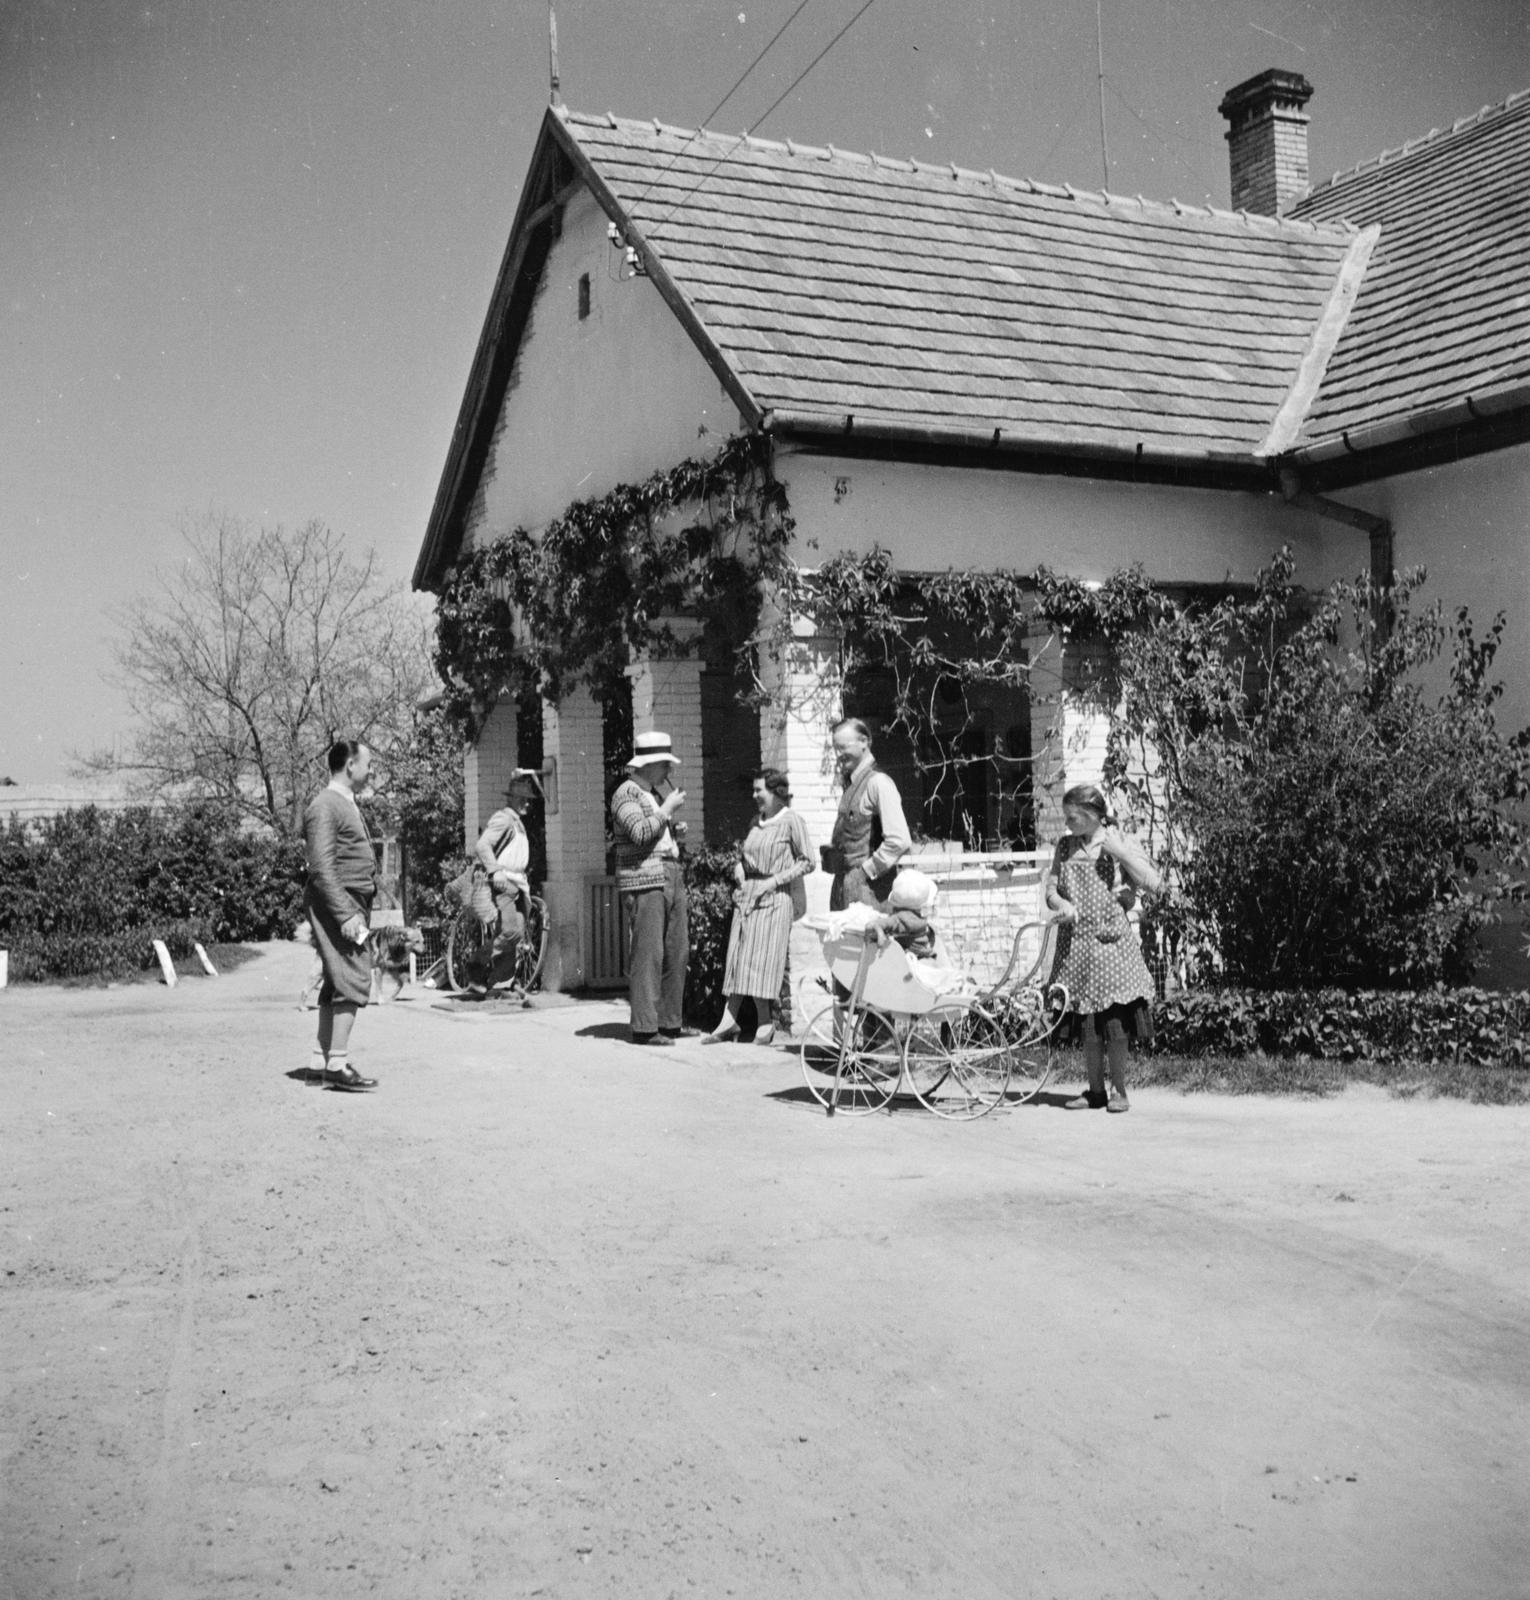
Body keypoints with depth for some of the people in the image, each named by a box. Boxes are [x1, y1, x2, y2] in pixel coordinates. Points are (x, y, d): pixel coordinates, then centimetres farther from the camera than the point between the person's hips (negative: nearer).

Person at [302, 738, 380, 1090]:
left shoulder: (347, 804, 19)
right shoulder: (325, 806, -12)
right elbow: (322, 868, -19)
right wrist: (345, 914, -24)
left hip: (352, 906, 10)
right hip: (335, 904, -10)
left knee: (336, 982, 11)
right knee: (354, 980, -14)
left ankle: (322, 1062, 15)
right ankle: (337, 1064, -14)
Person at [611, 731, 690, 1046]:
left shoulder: (657, 792, 22)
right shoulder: (626, 792, -6)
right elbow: (640, 833, -19)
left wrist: (675, 830, 13)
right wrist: (667, 810, -10)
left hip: (672, 878, 9)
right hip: (643, 881, -9)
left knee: (678, 952, 8)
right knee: (648, 955, -10)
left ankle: (670, 1022, 16)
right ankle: (645, 1027, -7)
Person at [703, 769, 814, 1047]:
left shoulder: (791, 821, -6)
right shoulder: (757, 821, 14)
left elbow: (807, 862, -9)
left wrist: (774, 880, -14)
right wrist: (738, 866, 5)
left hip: (774, 897, -7)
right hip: (747, 894, 7)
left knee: (763, 958, -6)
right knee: (737, 957, 3)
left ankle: (766, 1023, 4)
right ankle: (729, 1020, 4)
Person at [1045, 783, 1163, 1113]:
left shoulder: (1118, 843, -2)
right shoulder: (1065, 847, 9)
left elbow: (1154, 882, -11)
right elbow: (1051, 889, 10)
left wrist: (1120, 852, -17)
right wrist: (1061, 903, -12)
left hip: (1111, 941, -3)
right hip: (1076, 944, 4)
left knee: (1116, 1021, -4)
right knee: (1088, 1028, 7)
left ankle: (1118, 1091, 9)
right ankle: (1095, 1090, 18)